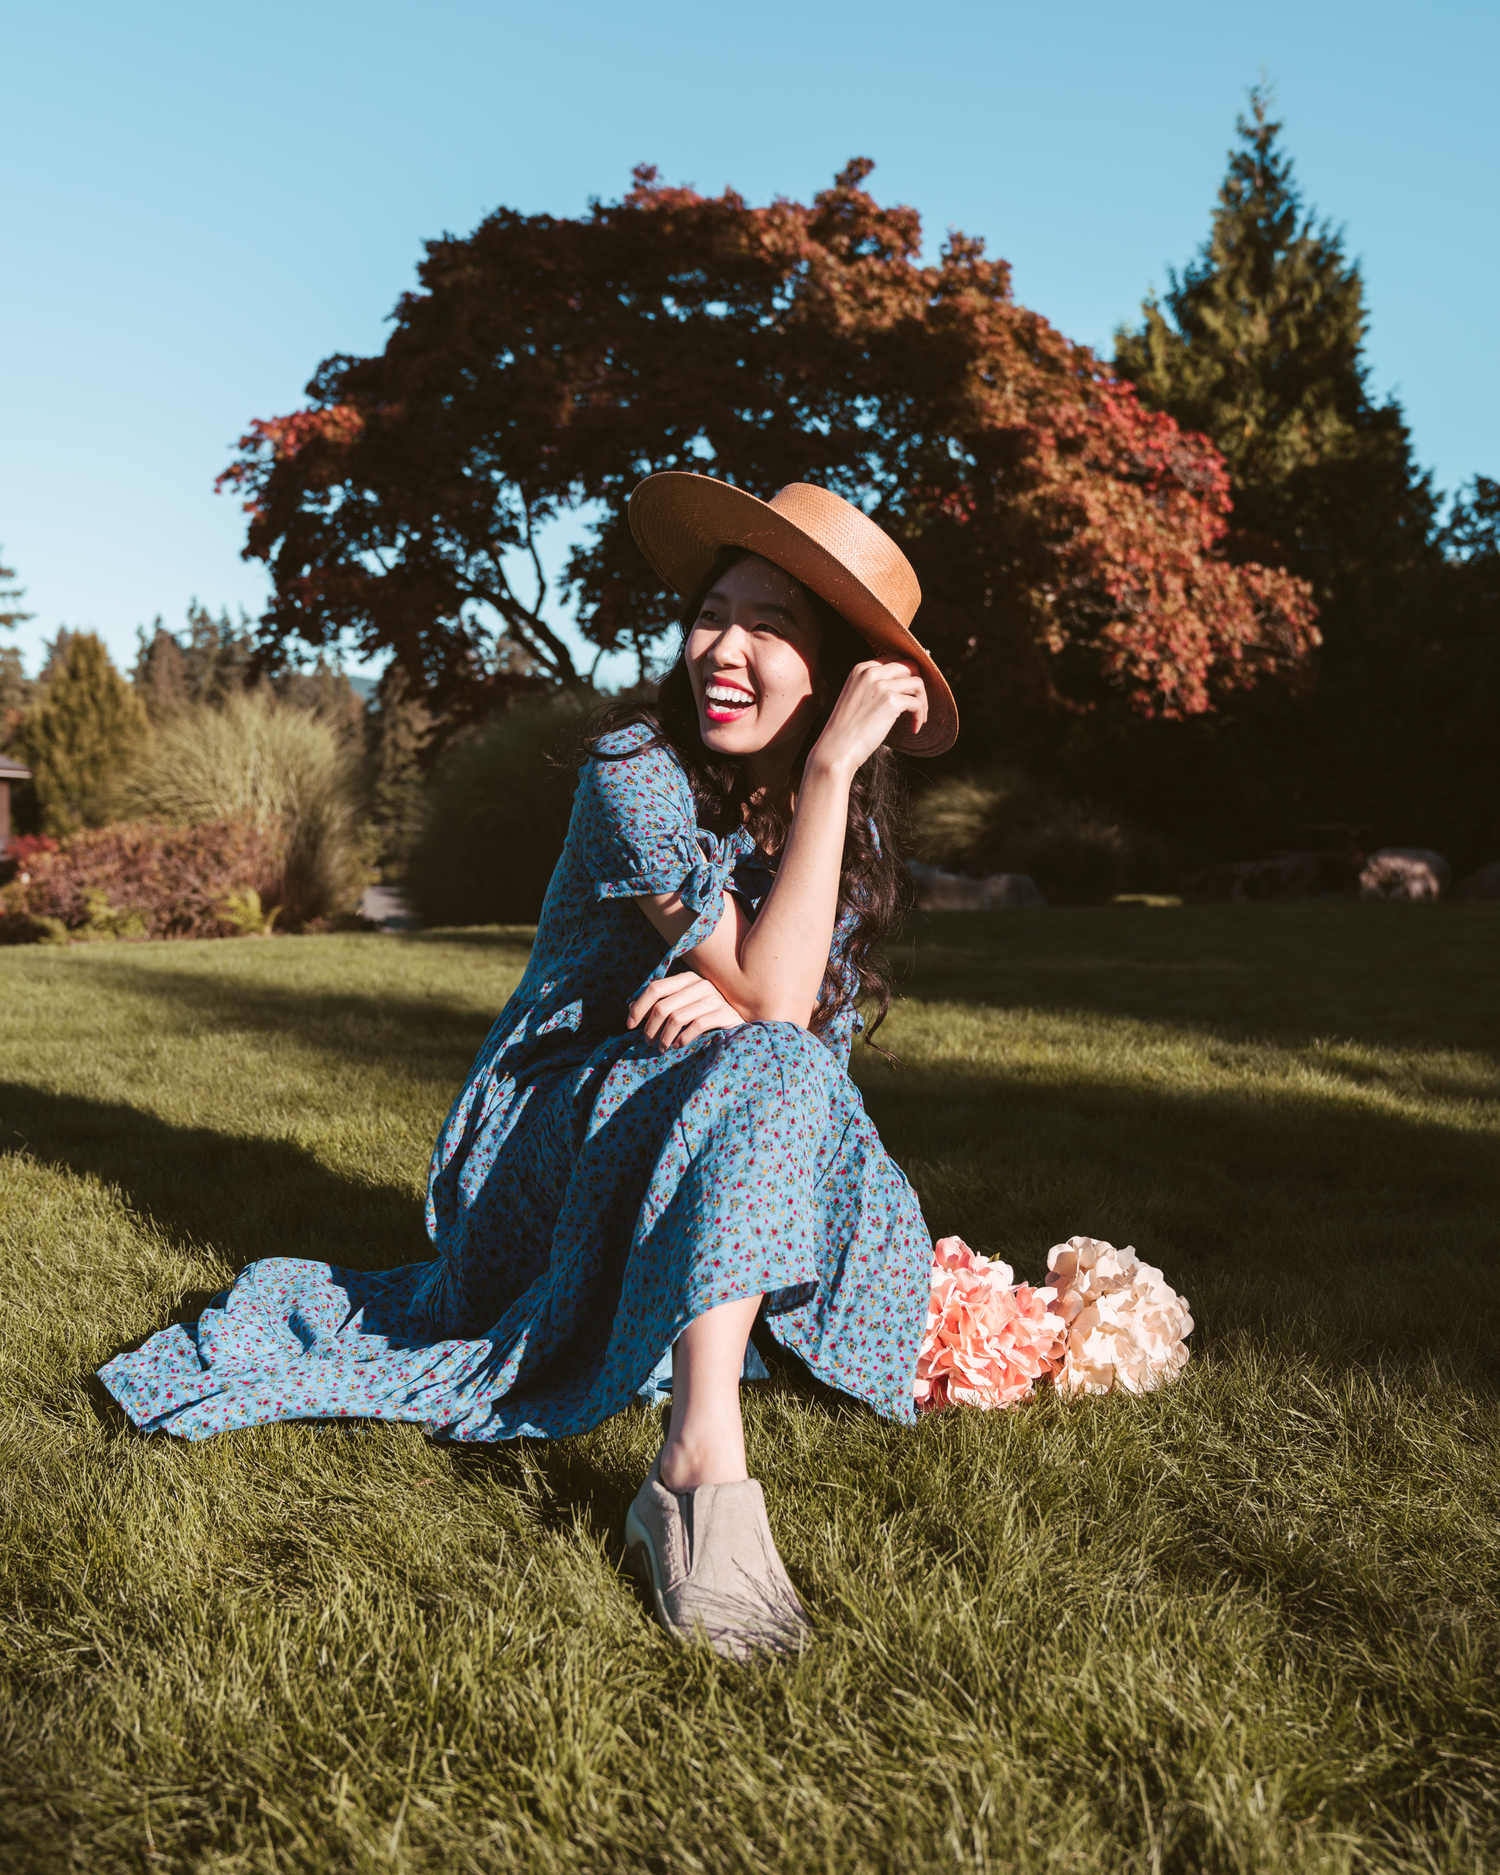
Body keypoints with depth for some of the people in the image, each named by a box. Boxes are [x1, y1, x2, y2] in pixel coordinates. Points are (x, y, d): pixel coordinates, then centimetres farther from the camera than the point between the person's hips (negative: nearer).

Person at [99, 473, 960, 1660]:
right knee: (769, 1074, -34)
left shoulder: (841, 811, 2)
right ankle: (705, 1467, -41)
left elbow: (821, 1016, 0)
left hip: (714, 1140, 7)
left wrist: (725, 999, -23)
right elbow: (770, 1001, -25)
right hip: (560, 1126, -6)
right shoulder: (634, 765, -17)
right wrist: (829, 765, -29)